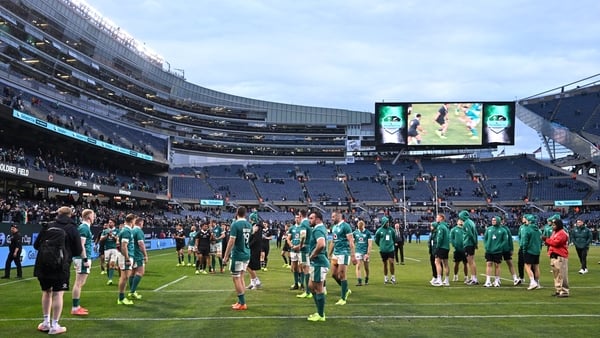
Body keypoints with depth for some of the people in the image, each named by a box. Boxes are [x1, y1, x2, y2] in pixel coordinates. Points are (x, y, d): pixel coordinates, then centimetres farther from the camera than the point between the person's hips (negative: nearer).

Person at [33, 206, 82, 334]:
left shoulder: (47, 226, 7)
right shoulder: (72, 228, 0)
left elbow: (36, 245, 13)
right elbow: (78, 251, 1)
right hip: (61, 266, -3)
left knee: (46, 292, 17)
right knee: (58, 294, 0)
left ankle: (46, 322, 22)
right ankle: (54, 326, 0)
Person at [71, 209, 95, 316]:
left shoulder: (84, 227, 16)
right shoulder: (84, 228, -13)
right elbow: (81, 245, -20)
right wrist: (85, 259, -21)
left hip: (83, 259, 10)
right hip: (82, 259, -10)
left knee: (80, 283, 15)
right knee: (79, 283, -8)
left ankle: (76, 306, 21)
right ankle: (75, 308, -6)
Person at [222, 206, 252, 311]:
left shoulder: (235, 224, -14)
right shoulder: (249, 225, 7)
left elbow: (231, 242, -17)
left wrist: (225, 256, -12)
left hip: (237, 255, -7)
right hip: (246, 255, 7)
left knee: (236, 278, 0)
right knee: (241, 277, 16)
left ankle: (242, 303, 0)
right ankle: (241, 301, 20)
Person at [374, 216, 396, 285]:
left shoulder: (391, 230, 0)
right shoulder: (379, 230, -5)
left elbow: (394, 238, 16)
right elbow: (376, 240, 8)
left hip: (390, 249, 1)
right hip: (383, 250, -1)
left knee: (391, 263, -9)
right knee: (385, 264, 7)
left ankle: (393, 277, 1)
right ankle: (385, 278, 17)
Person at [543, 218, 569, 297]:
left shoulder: (562, 233, -12)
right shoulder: (554, 232, 20)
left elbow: (556, 242, -21)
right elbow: (552, 242, 20)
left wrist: (546, 240, -11)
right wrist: (547, 240, -1)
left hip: (560, 257, -10)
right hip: (554, 256, 10)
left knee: (562, 275, -10)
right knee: (556, 274, 15)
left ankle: (564, 291, -8)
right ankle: (558, 290, 22)